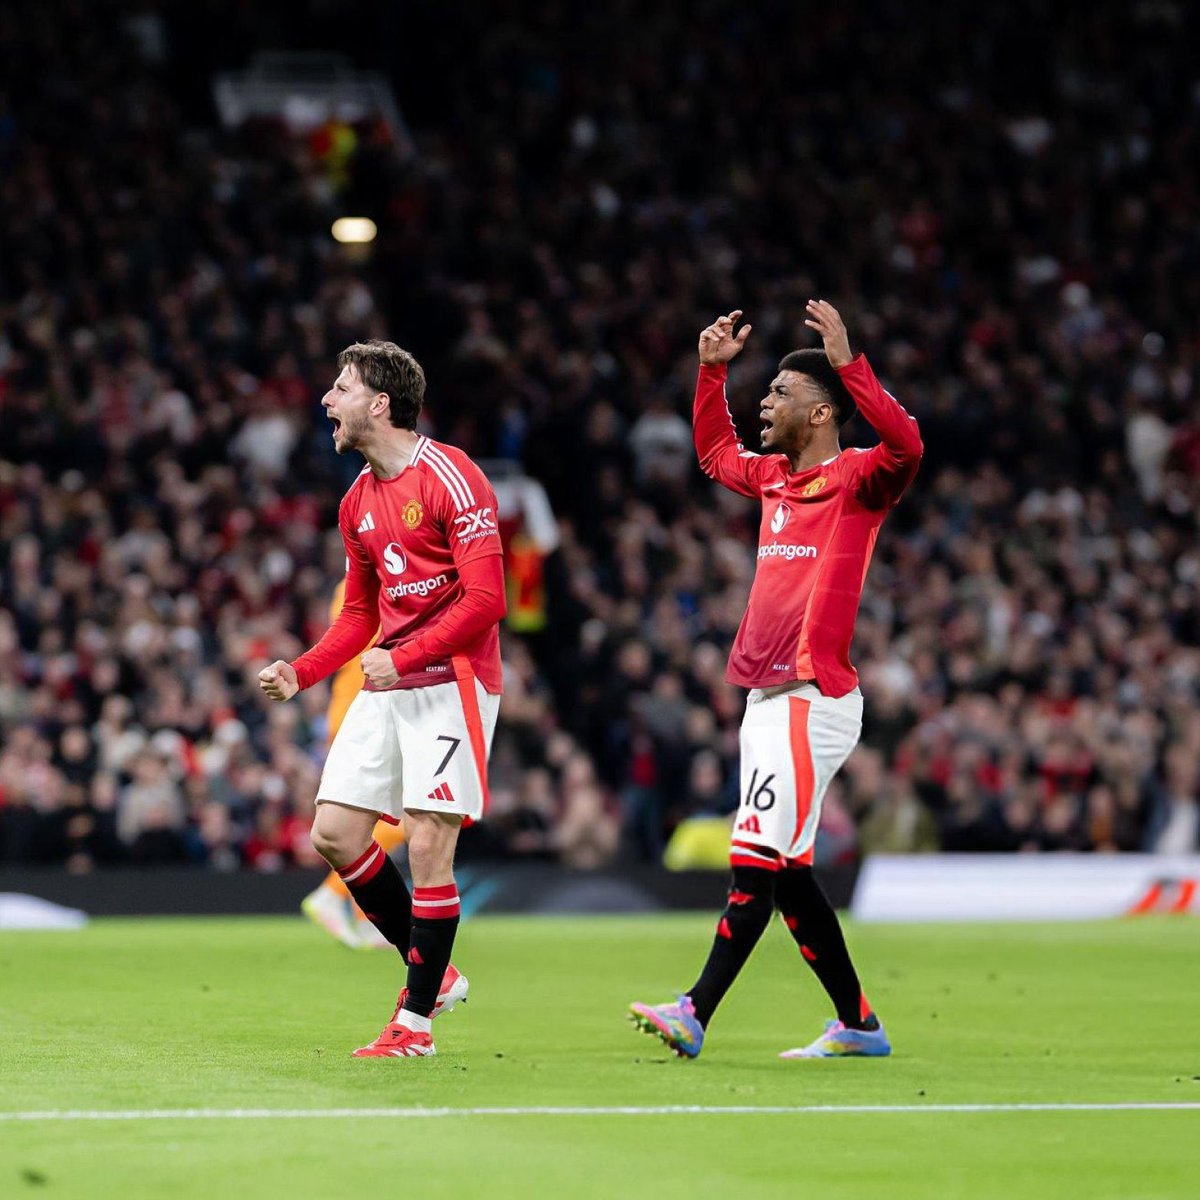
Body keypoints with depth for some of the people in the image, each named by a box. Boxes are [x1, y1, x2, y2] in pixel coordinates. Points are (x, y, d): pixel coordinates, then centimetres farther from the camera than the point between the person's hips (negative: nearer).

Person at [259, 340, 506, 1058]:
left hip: (452, 680, -8)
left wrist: (403, 657, -22)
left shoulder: (451, 478, -12)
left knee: (428, 847, -10)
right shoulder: (359, 501, 15)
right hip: (387, 686, 8)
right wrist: (301, 673, 9)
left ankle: (416, 1021, -1)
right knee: (334, 835, 2)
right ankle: (433, 971, 16)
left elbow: (485, 599, -17)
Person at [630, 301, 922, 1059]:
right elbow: (715, 450, 36)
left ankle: (695, 1016, -17)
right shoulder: (775, 478, 16)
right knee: (786, 872, 9)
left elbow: (905, 446, -29)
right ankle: (858, 1024, 16)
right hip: (766, 700, 9)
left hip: (811, 703, -9)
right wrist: (712, 370, 26)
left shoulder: (857, 479, -7)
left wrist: (848, 363, -33)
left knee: (757, 861, -13)